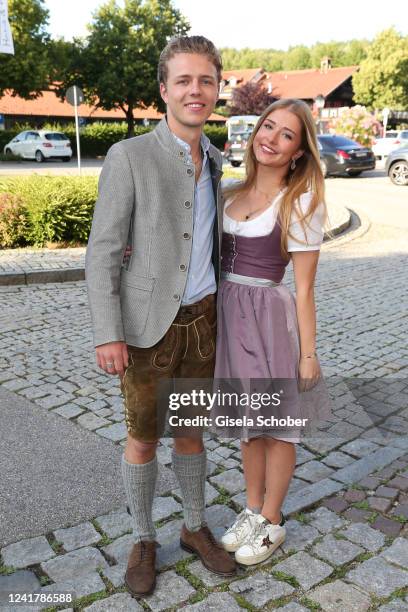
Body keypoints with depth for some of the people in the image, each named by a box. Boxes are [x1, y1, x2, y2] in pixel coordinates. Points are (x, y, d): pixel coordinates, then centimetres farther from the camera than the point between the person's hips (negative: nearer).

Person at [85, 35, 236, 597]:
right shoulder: (128, 156, -12)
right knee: (143, 439, 9)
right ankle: (143, 540, 32)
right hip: (147, 325, -4)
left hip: (201, 319, 5)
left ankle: (195, 529, 37)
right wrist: (107, 335, -16)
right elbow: (103, 251, -12)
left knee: (190, 431, 17)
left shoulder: (212, 162, 7)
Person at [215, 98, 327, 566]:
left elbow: (304, 288, -9)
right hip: (226, 314, 6)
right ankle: (253, 509, 38)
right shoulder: (230, 192, 6)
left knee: (275, 425, 10)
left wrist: (308, 353, -8)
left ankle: (272, 522, 31)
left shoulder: (301, 203, -9)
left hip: (270, 317, -5)